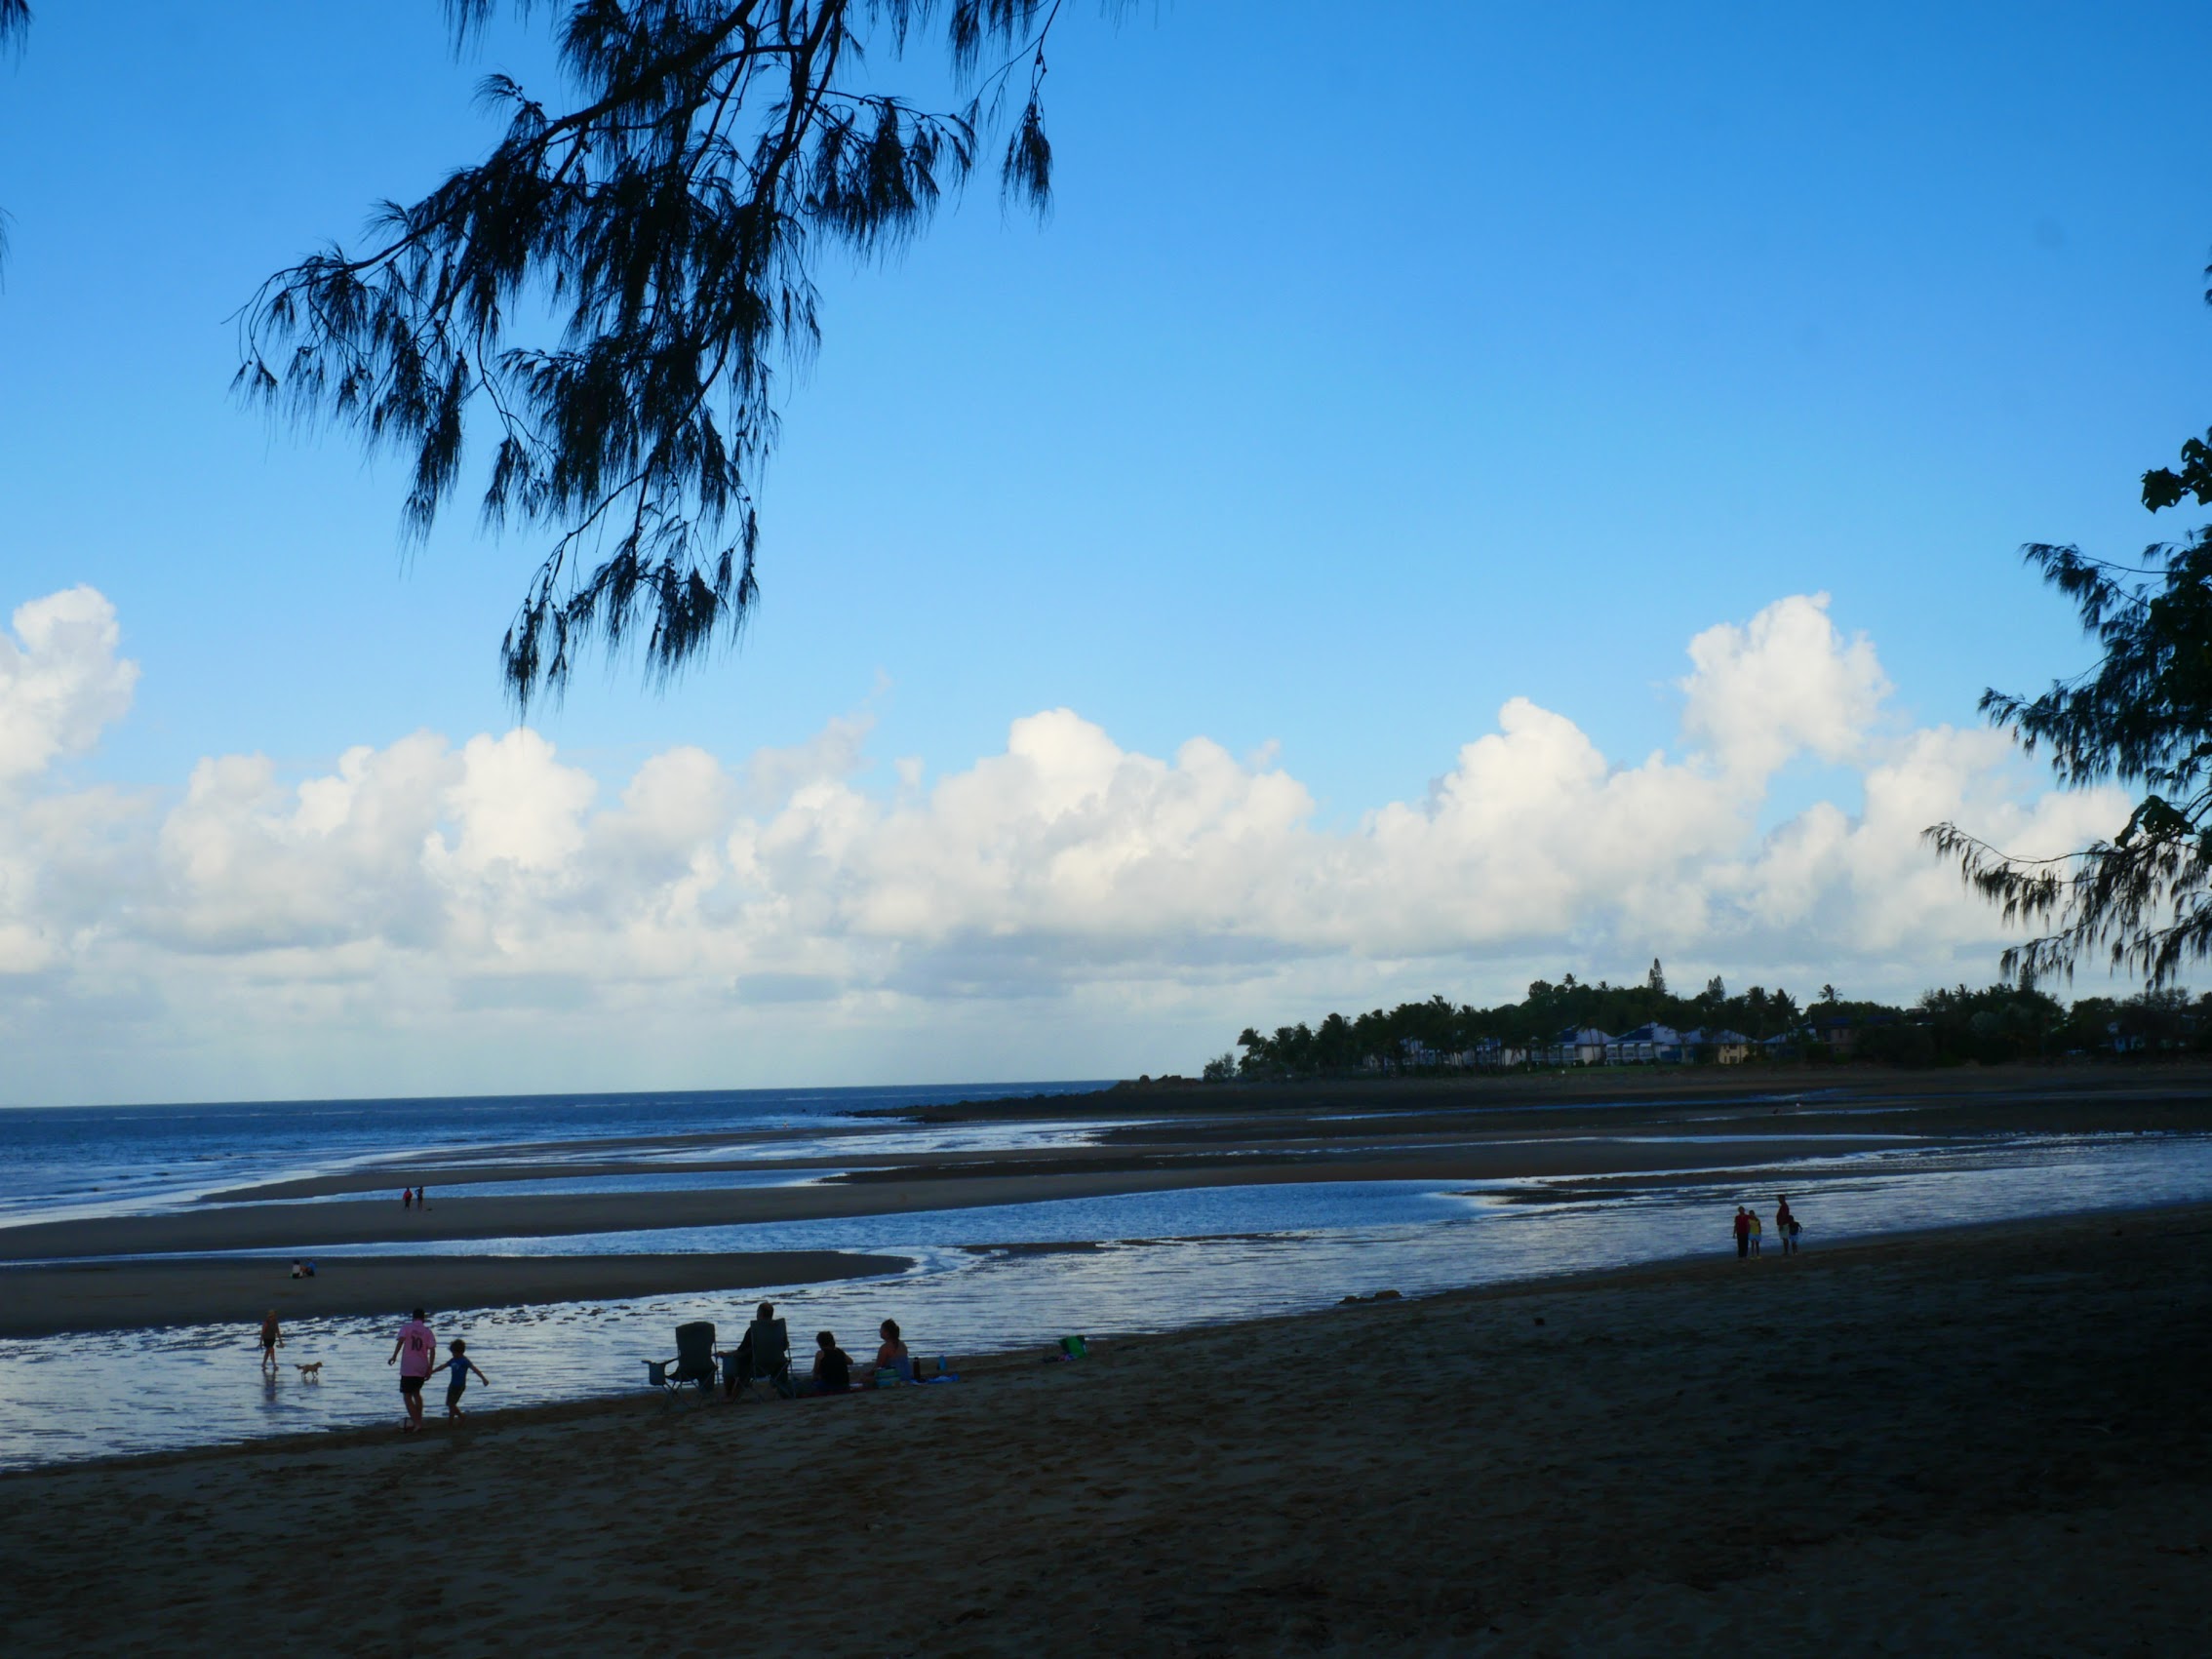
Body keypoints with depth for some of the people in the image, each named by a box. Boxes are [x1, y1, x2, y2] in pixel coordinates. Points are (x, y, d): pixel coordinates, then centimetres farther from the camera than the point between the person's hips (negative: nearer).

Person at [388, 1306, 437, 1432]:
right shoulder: (427, 1331, 7)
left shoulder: (406, 1327, 1)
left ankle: (416, 1423, -8)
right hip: (422, 1369, 4)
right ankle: (418, 1420, 25)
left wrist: (394, 1356, -18)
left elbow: (401, 1340, -19)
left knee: (407, 1396, 1)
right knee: (416, 1392, 24)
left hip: (408, 1368, -4)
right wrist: (430, 1369, 3)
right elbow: (432, 1351, 0)